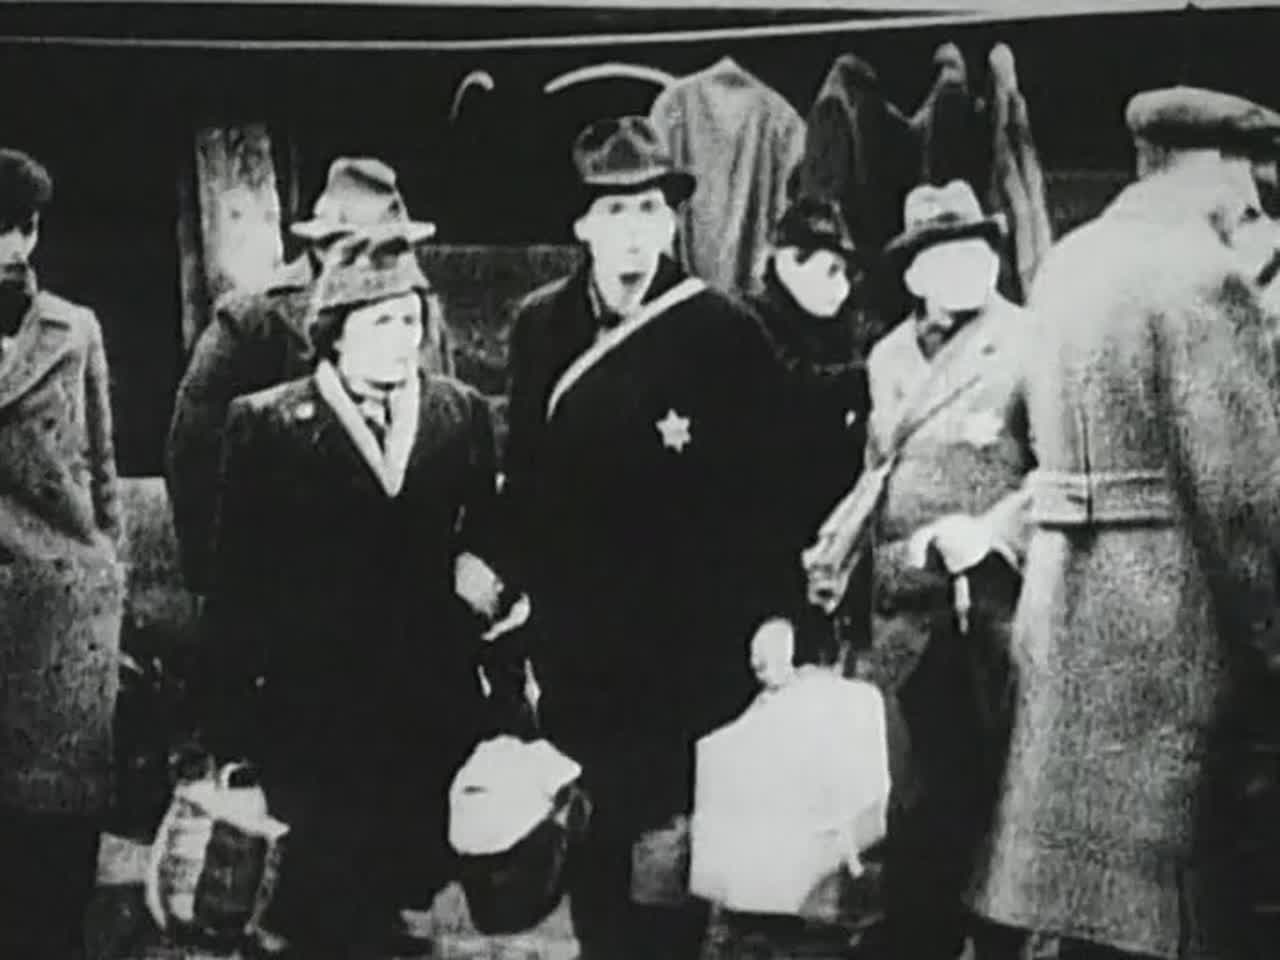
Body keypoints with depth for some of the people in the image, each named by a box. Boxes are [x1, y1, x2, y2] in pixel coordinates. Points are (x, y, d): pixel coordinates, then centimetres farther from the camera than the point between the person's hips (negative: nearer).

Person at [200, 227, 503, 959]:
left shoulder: (464, 414, 5)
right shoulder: (266, 425, -3)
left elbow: (487, 530, 16)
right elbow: (236, 581, -3)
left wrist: (477, 568, -7)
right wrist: (231, 721, -5)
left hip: (432, 713, 3)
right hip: (314, 714, -2)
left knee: (409, 883, 10)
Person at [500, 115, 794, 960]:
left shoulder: (725, 332, -8)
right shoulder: (540, 326, 4)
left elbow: (766, 486, -5)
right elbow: (524, 477, 9)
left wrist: (769, 612, -9)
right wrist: (519, 585, 6)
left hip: (690, 646, -3)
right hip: (575, 645, 4)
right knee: (589, 840, 12)